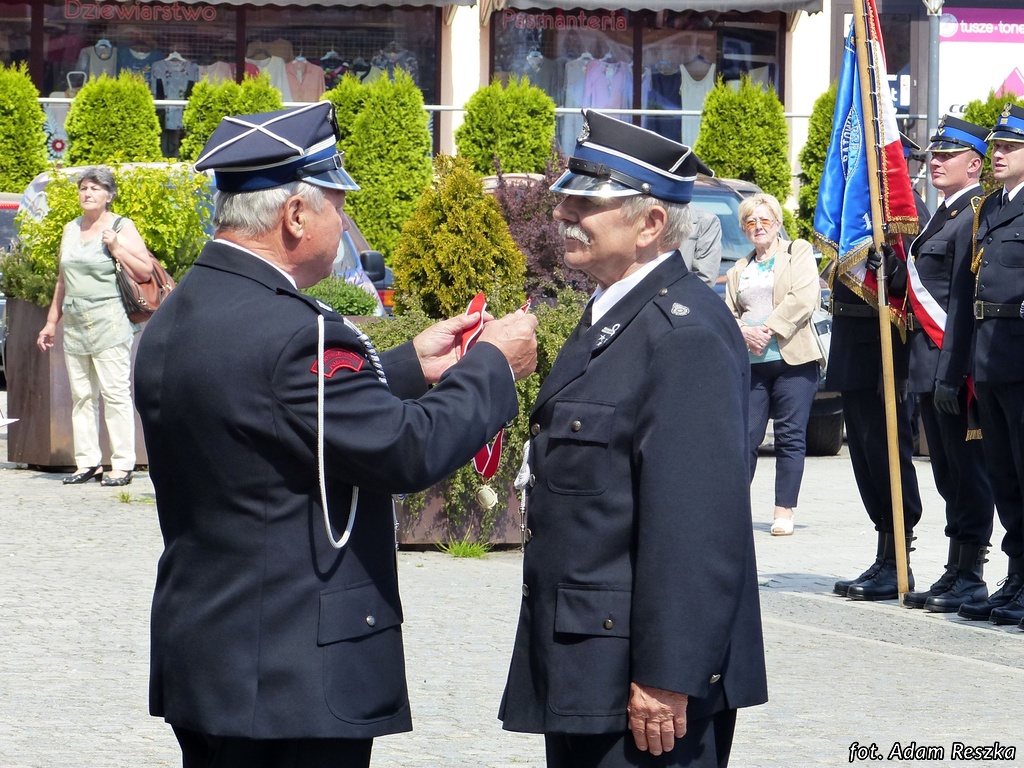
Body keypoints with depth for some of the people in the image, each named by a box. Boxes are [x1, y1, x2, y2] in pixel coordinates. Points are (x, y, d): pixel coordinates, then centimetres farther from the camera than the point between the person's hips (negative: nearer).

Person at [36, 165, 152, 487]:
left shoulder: (122, 228, 0)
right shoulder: (71, 229, 17)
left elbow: (145, 273, -5)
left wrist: (116, 247, -15)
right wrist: (51, 322, 22)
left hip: (109, 323, -6)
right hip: (75, 325, 6)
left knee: (115, 393, -8)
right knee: (81, 395, 5)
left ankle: (122, 465, -8)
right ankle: (87, 462, 9)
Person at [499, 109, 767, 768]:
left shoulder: (685, 332, -18)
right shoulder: (612, 317, 15)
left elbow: (695, 523, -24)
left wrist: (666, 678, -25)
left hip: (648, 683, -10)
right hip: (580, 673, 10)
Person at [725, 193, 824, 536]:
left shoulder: (799, 252, 9)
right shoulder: (739, 270, 22)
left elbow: (804, 298, -5)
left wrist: (769, 330, -11)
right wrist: (745, 332, -7)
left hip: (793, 360, -4)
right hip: (749, 363, 4)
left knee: (790, 437, -4)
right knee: (744, 436, -3)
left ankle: (784, 513, -2)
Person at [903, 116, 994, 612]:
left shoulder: (973, 216, -13)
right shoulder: (944, 215, 18)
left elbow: (963, 303, -19)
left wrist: (950, 374, -22)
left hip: (953, 364, -10)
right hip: (929, 366, 10)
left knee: (966, 471, -4)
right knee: (948, 474, 13)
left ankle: (971, 576, 1)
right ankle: (956, 572, 18)